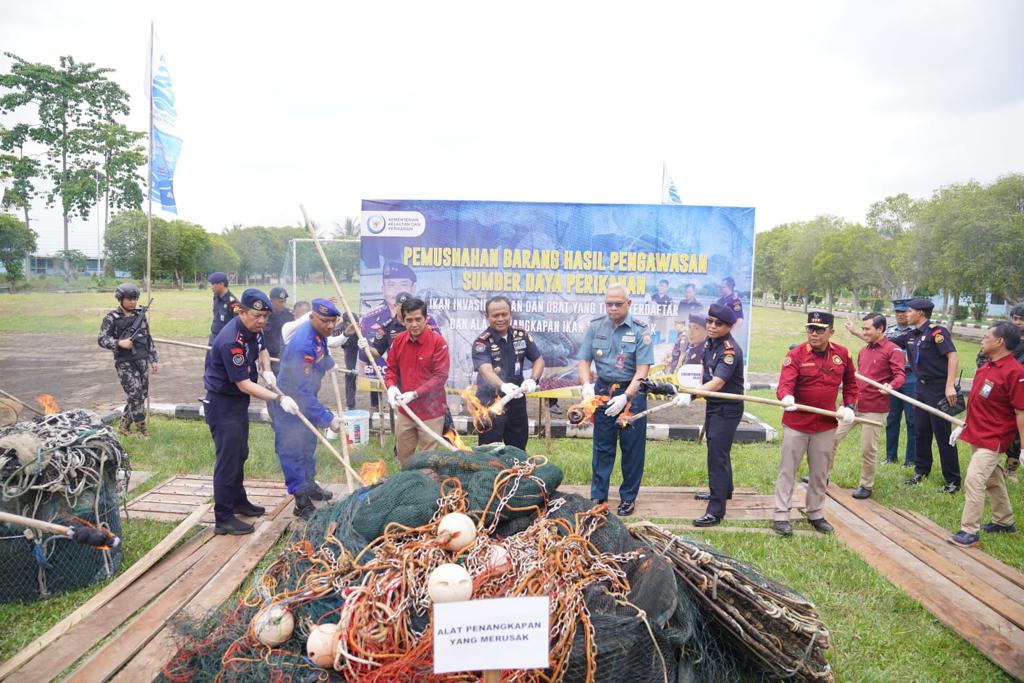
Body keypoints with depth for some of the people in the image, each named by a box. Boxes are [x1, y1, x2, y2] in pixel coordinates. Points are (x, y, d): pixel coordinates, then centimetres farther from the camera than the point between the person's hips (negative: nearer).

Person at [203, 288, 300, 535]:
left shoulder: (253, 328, -3)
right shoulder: (231, 341, -31)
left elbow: (262, 349, 19)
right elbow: (244, 384, -29)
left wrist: (267, 370, -1)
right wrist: (279, 398, -32)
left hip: (239, 400, 10)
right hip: (222, 403, -10)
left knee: (240, 454, 21)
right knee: (228, 458, -6)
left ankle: (238, 500, 38)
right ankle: (223, 519, 3)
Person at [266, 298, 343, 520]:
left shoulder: (319, 334, -9)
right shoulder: (304, 345, -36)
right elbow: (301, 390, -37)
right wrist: (328, 418, -36)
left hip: (305, 399, 10)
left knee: (308, 445, 24)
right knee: (293, 451, -1)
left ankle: (310, 484, 42)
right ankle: (302, 502, 7)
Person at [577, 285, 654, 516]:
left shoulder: (640, 330, -10)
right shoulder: (595, 326, -1)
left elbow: (642, 370, -15)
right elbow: (584, 361, 1)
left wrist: (625, 397, -25)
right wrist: (587, 386, -17)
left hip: (632, 392, -2)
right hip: (603, 390, 3)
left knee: (632, 448, 5)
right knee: (601, 446, 8)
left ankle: (628, 497, 19)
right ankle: (598, 496, 18)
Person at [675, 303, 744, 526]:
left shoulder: (730, 351, -25)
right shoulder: (709, 342, 2)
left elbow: (718, 382, -37)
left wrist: (691, 395, -48)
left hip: (727, 409, -9)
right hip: (712, 404, 9)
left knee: (717, 455, -10)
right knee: (716, 449, 22)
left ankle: (716, 510, -7)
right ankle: (724, 491, 43)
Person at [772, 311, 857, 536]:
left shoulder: (842, 354, 0)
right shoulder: (795, 354, -13)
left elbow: (850, 383, 14)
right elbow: (785, 383, -24)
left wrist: (849, 406, 2)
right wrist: (786, 397, -45)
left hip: (826, 425, 4)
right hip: (796, 423, -3)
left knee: (820, 473, 15)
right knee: (788, 470, 3)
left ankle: (815, 513, 31)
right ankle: (781, 516, 10)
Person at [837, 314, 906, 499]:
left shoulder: (893, 350, -7)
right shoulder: (863, 351, 16)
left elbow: (900, 375, -16)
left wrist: (890, 386, -34)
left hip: (874, 409, -7)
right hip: (853, 404, 7)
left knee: (868, 449, 2)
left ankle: (866, 486, 19)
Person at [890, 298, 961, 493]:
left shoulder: (936, 331, -13)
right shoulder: (911, 336, 10)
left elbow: (952, 355, -19)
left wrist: (950, 386, -24)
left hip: (939, 389, -8)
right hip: (922, 388, 8)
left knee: (943, 434, -3)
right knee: (921, 431, 15)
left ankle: (953, 481, 6)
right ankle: (921, 471, 29)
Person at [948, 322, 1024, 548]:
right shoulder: (986, 366, 6)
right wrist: (964, 426, 19)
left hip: (993, 438, -9)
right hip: (977, 434, 9)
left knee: (974, 480, -12)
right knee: (993, 479, 20)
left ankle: (969, 531, -4)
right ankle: (1004, 521, 37)